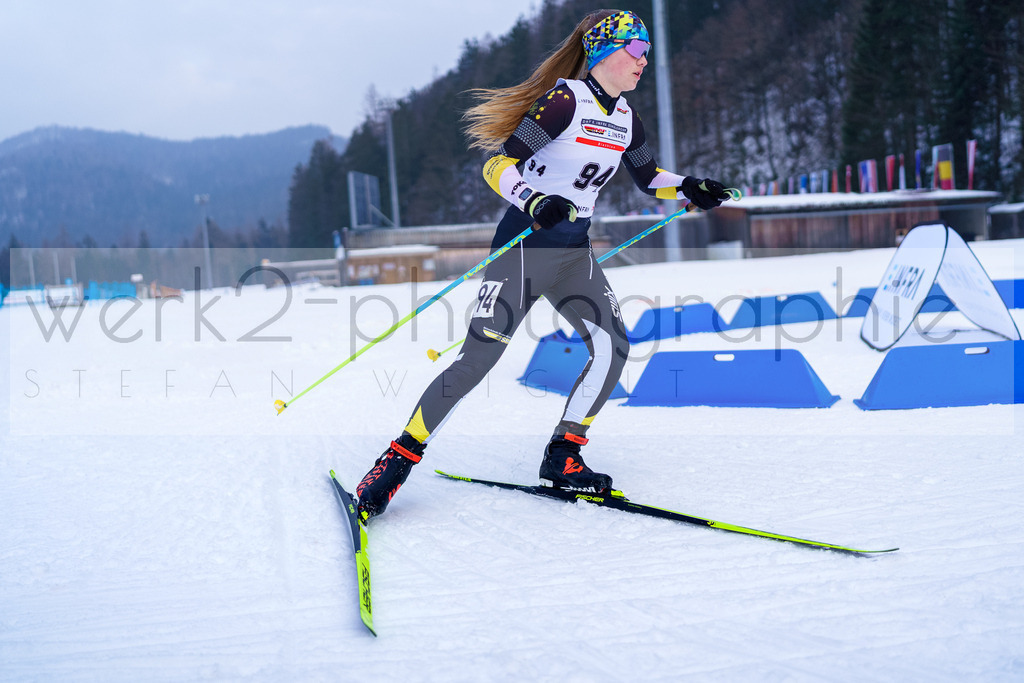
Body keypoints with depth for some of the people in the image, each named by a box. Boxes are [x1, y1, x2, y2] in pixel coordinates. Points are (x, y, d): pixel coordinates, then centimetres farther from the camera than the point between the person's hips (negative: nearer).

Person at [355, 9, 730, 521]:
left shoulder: (625, 119, 10)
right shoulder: (565, 100, -14)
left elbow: (648, 178, 26)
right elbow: (497, 165, -18)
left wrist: (689, 189, 8)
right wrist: (535, 202, -35)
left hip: (575, 253, 7)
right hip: (524, 244, -7)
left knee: (612, 347, -9)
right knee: (477, 359, -12)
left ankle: (562, 459, 3)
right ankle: (398, 459, -1)